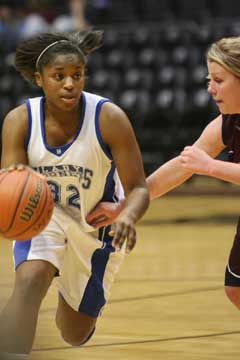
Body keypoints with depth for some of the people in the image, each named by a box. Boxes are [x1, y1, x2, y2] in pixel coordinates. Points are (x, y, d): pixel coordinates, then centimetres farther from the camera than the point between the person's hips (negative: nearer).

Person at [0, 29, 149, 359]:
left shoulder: (109, 118, -25)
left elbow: (138, 188, -22)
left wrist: (128, 216, -45)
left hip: (96, 224, 0)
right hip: (44, 214, 0)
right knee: (28, 282, -33)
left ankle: (71, 292, 50)